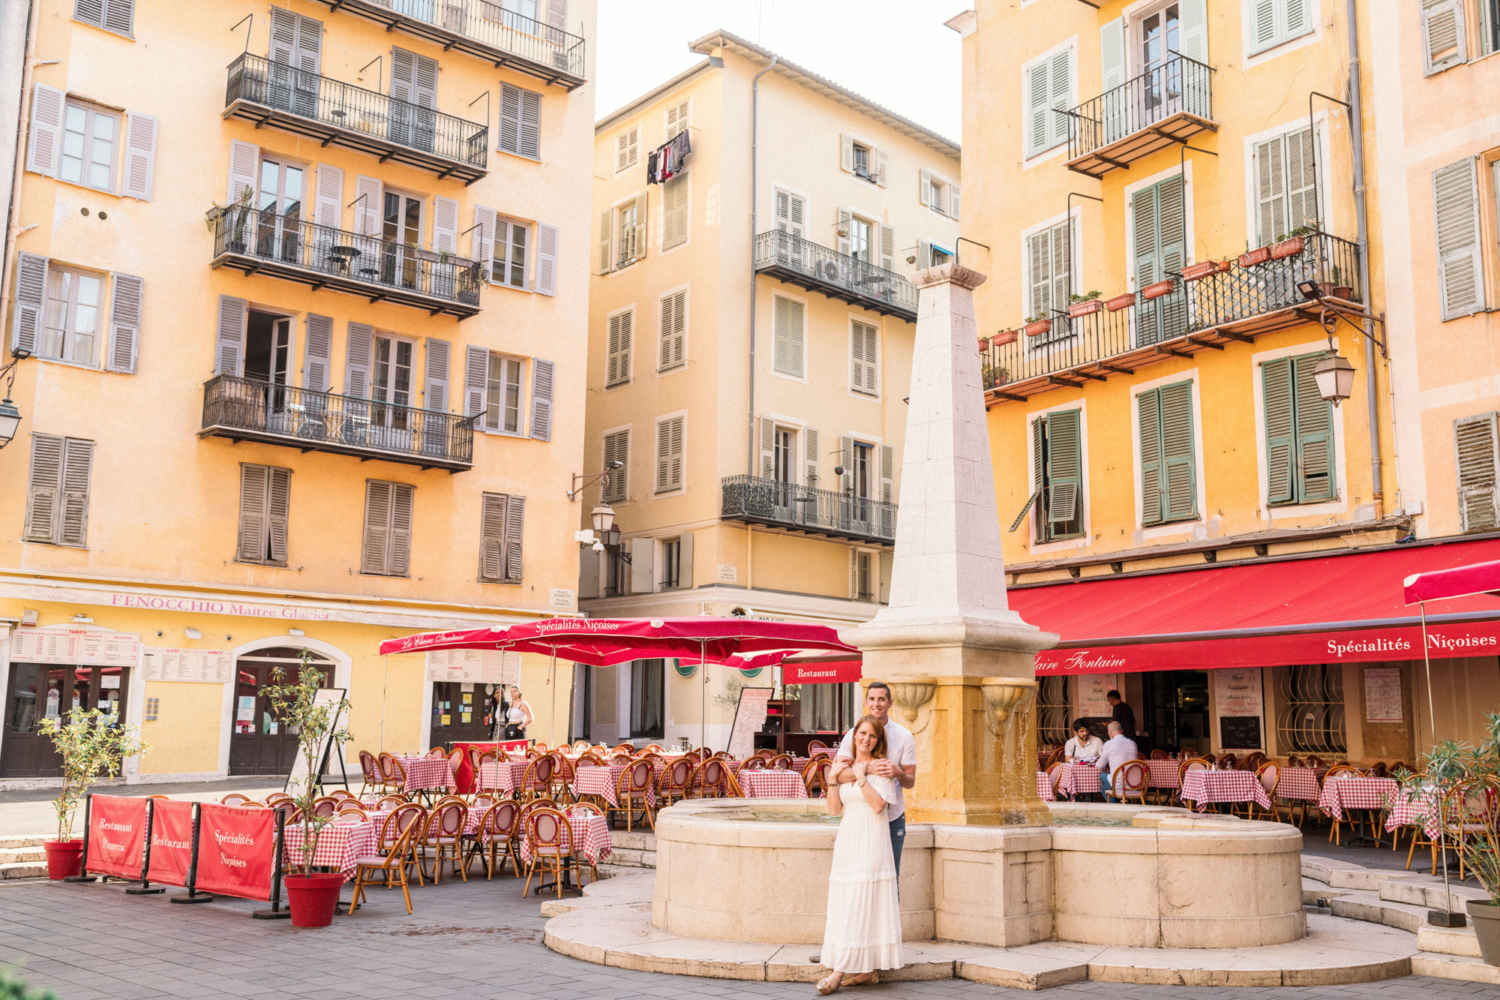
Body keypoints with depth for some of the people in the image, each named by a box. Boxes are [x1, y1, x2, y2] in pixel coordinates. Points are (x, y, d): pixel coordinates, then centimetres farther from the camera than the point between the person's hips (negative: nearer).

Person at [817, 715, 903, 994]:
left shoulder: (882, 767, -4)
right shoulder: (846, 767, 13)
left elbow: (878, 805, -15)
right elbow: (835, 809, 8)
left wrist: (861, 777, -14)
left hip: (871, 842, -7)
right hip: (847, 842, 7)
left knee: (862, 904, -7)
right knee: (848, 906, 5)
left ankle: (840, 971, -8)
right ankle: (870, 969, 13)